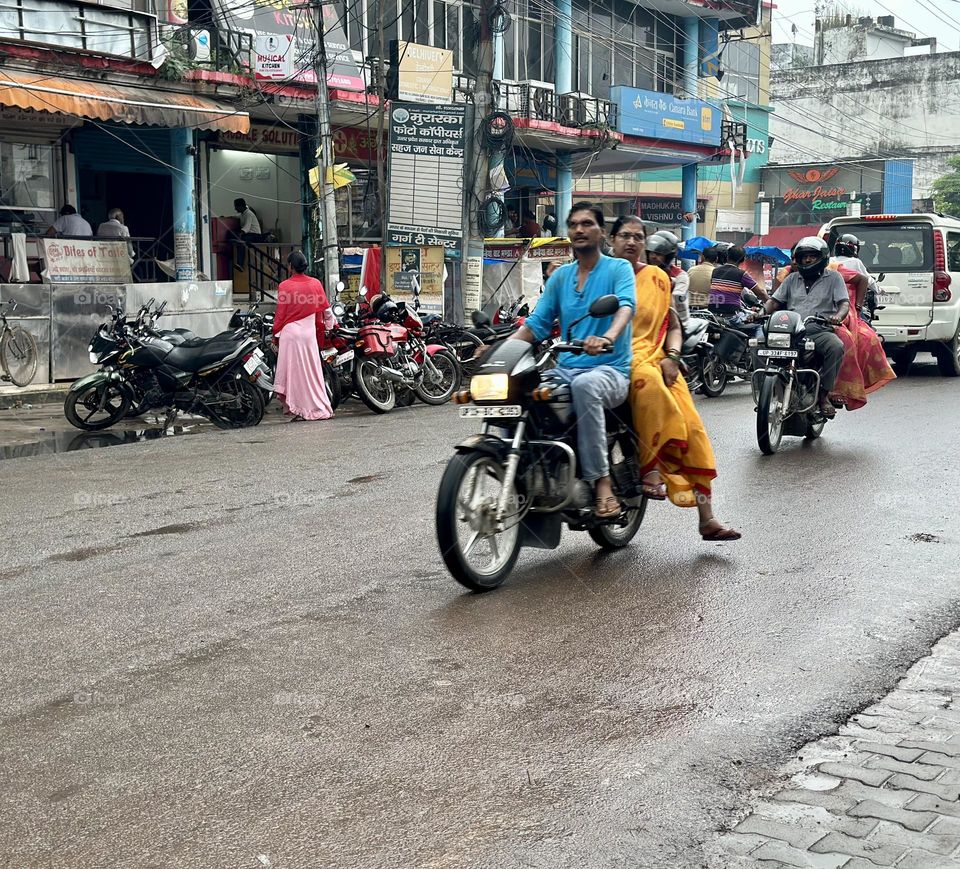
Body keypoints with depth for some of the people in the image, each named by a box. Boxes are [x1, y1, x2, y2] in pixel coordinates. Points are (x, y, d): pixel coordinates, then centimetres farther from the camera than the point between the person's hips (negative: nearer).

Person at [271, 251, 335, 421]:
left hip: (290, 332, -3)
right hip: (309, 332, 3)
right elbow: (325, 308, 10)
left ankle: (293, 409, -1)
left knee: (292, 369, 2)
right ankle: (318, 409, 12)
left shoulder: (284, 286, -7)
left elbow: (280, 314, -3)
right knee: (312, 371, 9)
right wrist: (331, 323, 29)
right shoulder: (315, 284, 2)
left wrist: (275, 335, 8)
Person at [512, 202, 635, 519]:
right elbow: (537, 323, 13)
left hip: (609, 369, -5)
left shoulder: (618, 268, 2)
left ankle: (602, 482, -33)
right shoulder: (560, 276, 17)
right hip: (564, 369, 5)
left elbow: (626, 305, -19)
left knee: (585, 385, -41)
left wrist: (608, 338, -41)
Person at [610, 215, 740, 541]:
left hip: (654, 358, 4)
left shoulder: (657, 277, 16)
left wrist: (671, 356, 0)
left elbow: (672, 324, 18)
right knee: (648, 382, -40)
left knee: (692, 427, -11)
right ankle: (650, 472, -35)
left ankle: (707, 518, -8)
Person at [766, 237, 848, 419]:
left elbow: (844, 303, 2)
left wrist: (838, 316, -22)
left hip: (820, 331, -3)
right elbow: (774, 301, 19)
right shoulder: (792, 278, 23)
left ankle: (824, 393, -24)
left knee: (836, 347, -36)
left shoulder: (833, 277, 13)